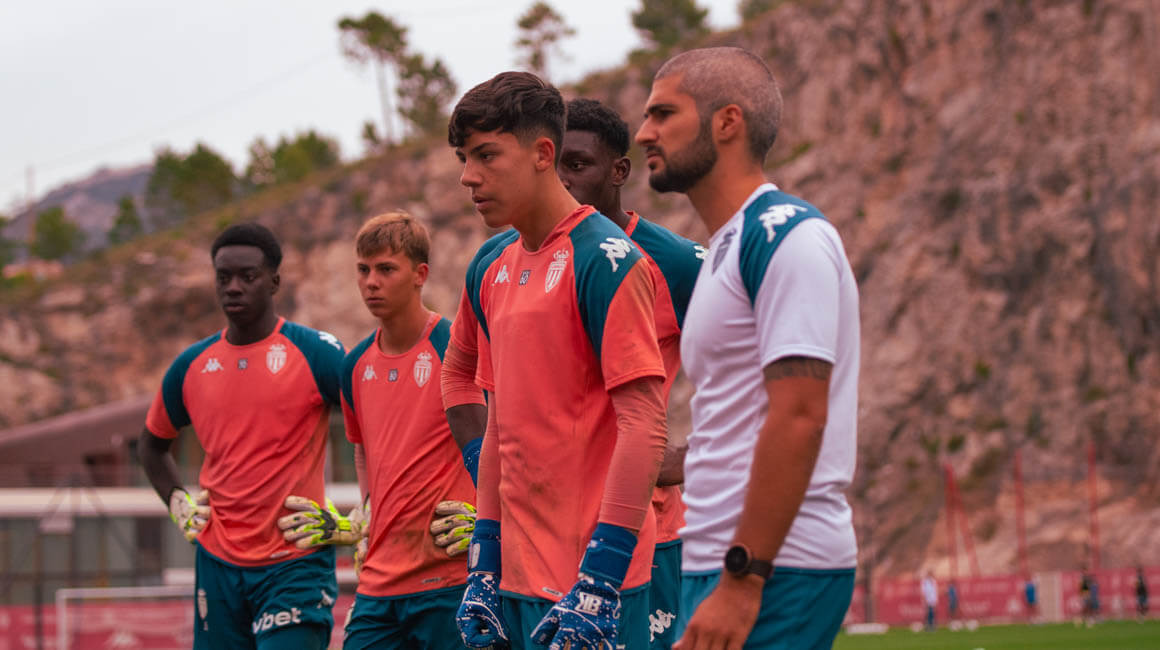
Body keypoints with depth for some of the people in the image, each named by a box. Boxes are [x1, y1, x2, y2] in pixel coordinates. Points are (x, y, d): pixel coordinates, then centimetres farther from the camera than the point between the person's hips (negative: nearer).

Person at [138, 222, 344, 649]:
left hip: (295, 563, -5)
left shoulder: (315, 353, -5)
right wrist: (178, 503, 13)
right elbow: (153, 442, 27)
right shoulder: (193, 365, 9)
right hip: (218, 562, 5)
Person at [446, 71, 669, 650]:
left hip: (589, 580, -7)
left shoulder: (604, 259, -10)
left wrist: (599, 581, -20)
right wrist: (483, 568, 14)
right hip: (518, 576, 7)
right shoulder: (491, 266, 13)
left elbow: (645, 426, -15)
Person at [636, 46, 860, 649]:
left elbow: (799, 418, -19)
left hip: (773, 575, -9)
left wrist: (743, 579, -22)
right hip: (717, 566, 9)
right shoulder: (725, 250, 20)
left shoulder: (785, 235, -11)